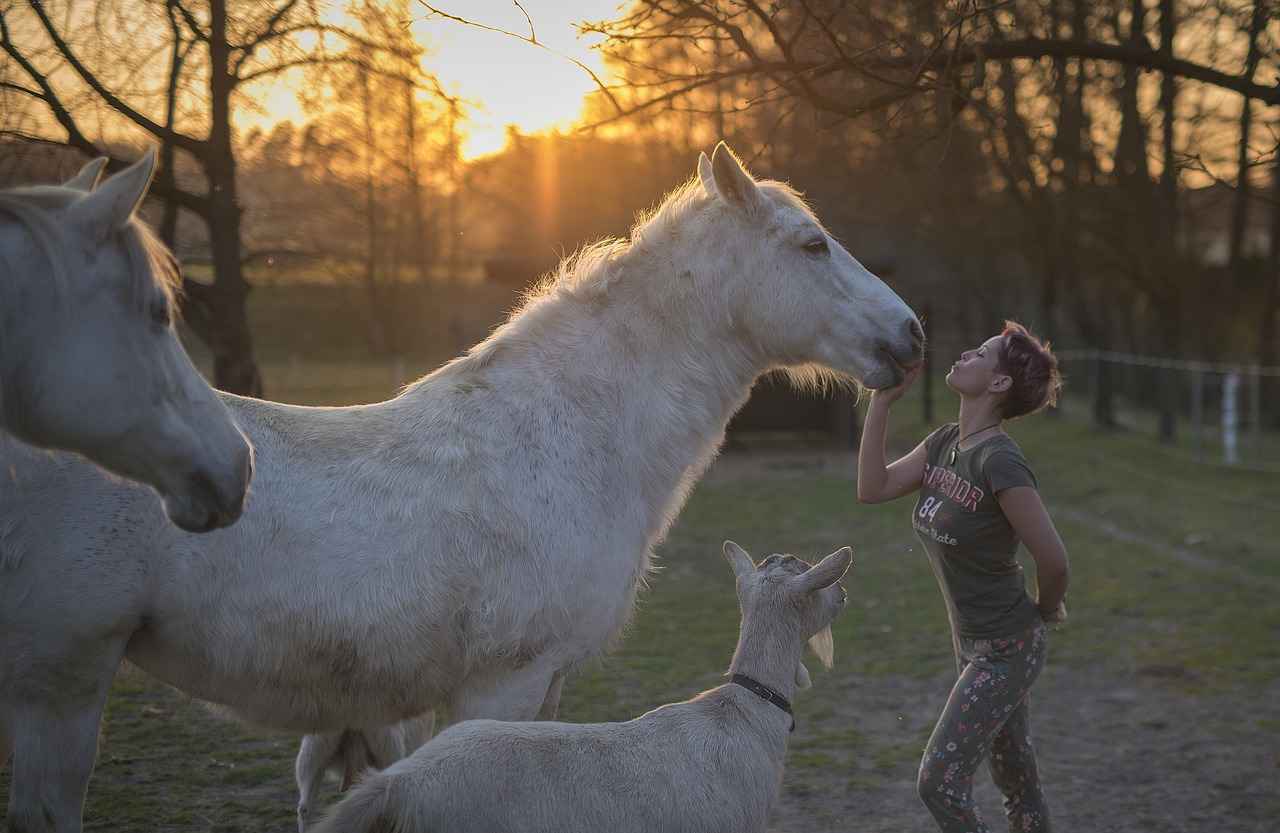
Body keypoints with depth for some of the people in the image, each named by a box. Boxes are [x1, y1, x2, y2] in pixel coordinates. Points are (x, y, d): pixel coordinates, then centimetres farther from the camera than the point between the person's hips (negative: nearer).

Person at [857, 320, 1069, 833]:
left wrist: (1046, 611, 0)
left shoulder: (998, 460, -24)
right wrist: (883, 400, -6)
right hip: (972, 642, 8)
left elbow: (1053, 559, -20)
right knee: (1016, 782, 16)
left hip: (1004, 651, -8)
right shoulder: (945, 443, 3)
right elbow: (872, 489, -3)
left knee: (939, 782, -10)